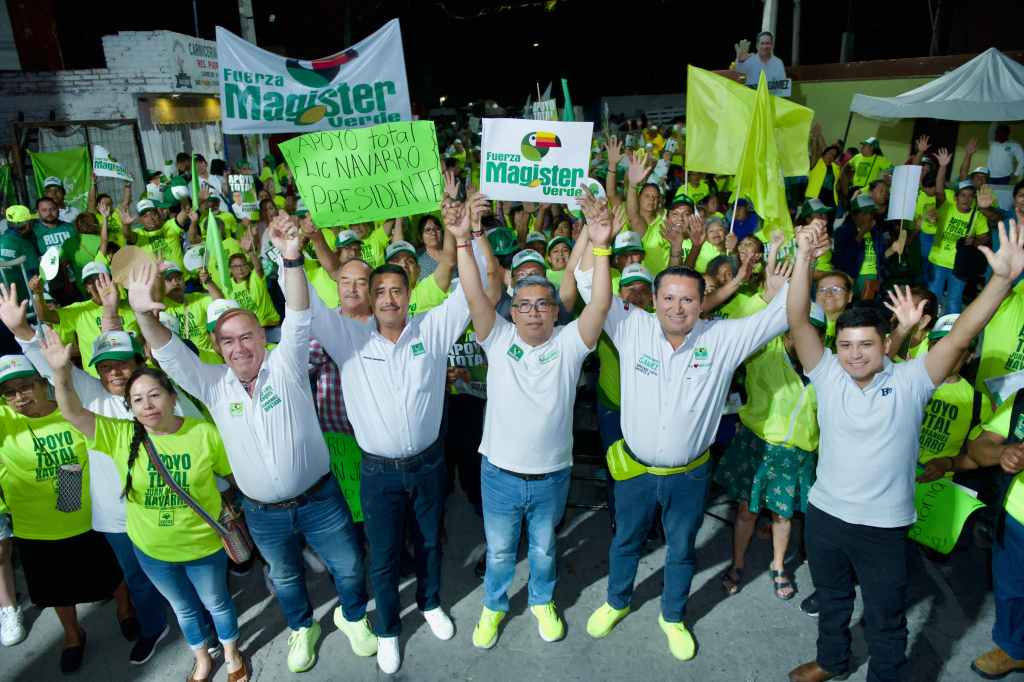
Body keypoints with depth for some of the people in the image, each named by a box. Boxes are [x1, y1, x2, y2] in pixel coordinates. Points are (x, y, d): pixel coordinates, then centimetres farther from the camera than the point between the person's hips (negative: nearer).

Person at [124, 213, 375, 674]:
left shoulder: (286, 365, -13)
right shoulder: (213, 384, -5)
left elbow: (298, 318, -28)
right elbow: (170, 355, -16)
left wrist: (291, 258, -44)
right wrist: (144, 316, -37)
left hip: (319, 498, -2)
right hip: (263, 512, 3)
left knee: (347, 566, 16)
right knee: (284, 576, 25)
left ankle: (353, 616, 46)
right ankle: (302, 627, 53)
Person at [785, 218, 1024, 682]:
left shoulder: (910, 381, -11)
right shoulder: (827, 375, -9)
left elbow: (960, 336, -21)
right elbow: (797, 321, -18)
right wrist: (804, 258, -28)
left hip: (883, 527, -2)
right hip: (824, 516, 3)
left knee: (886, 621, 17)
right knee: (830, 600, 26)